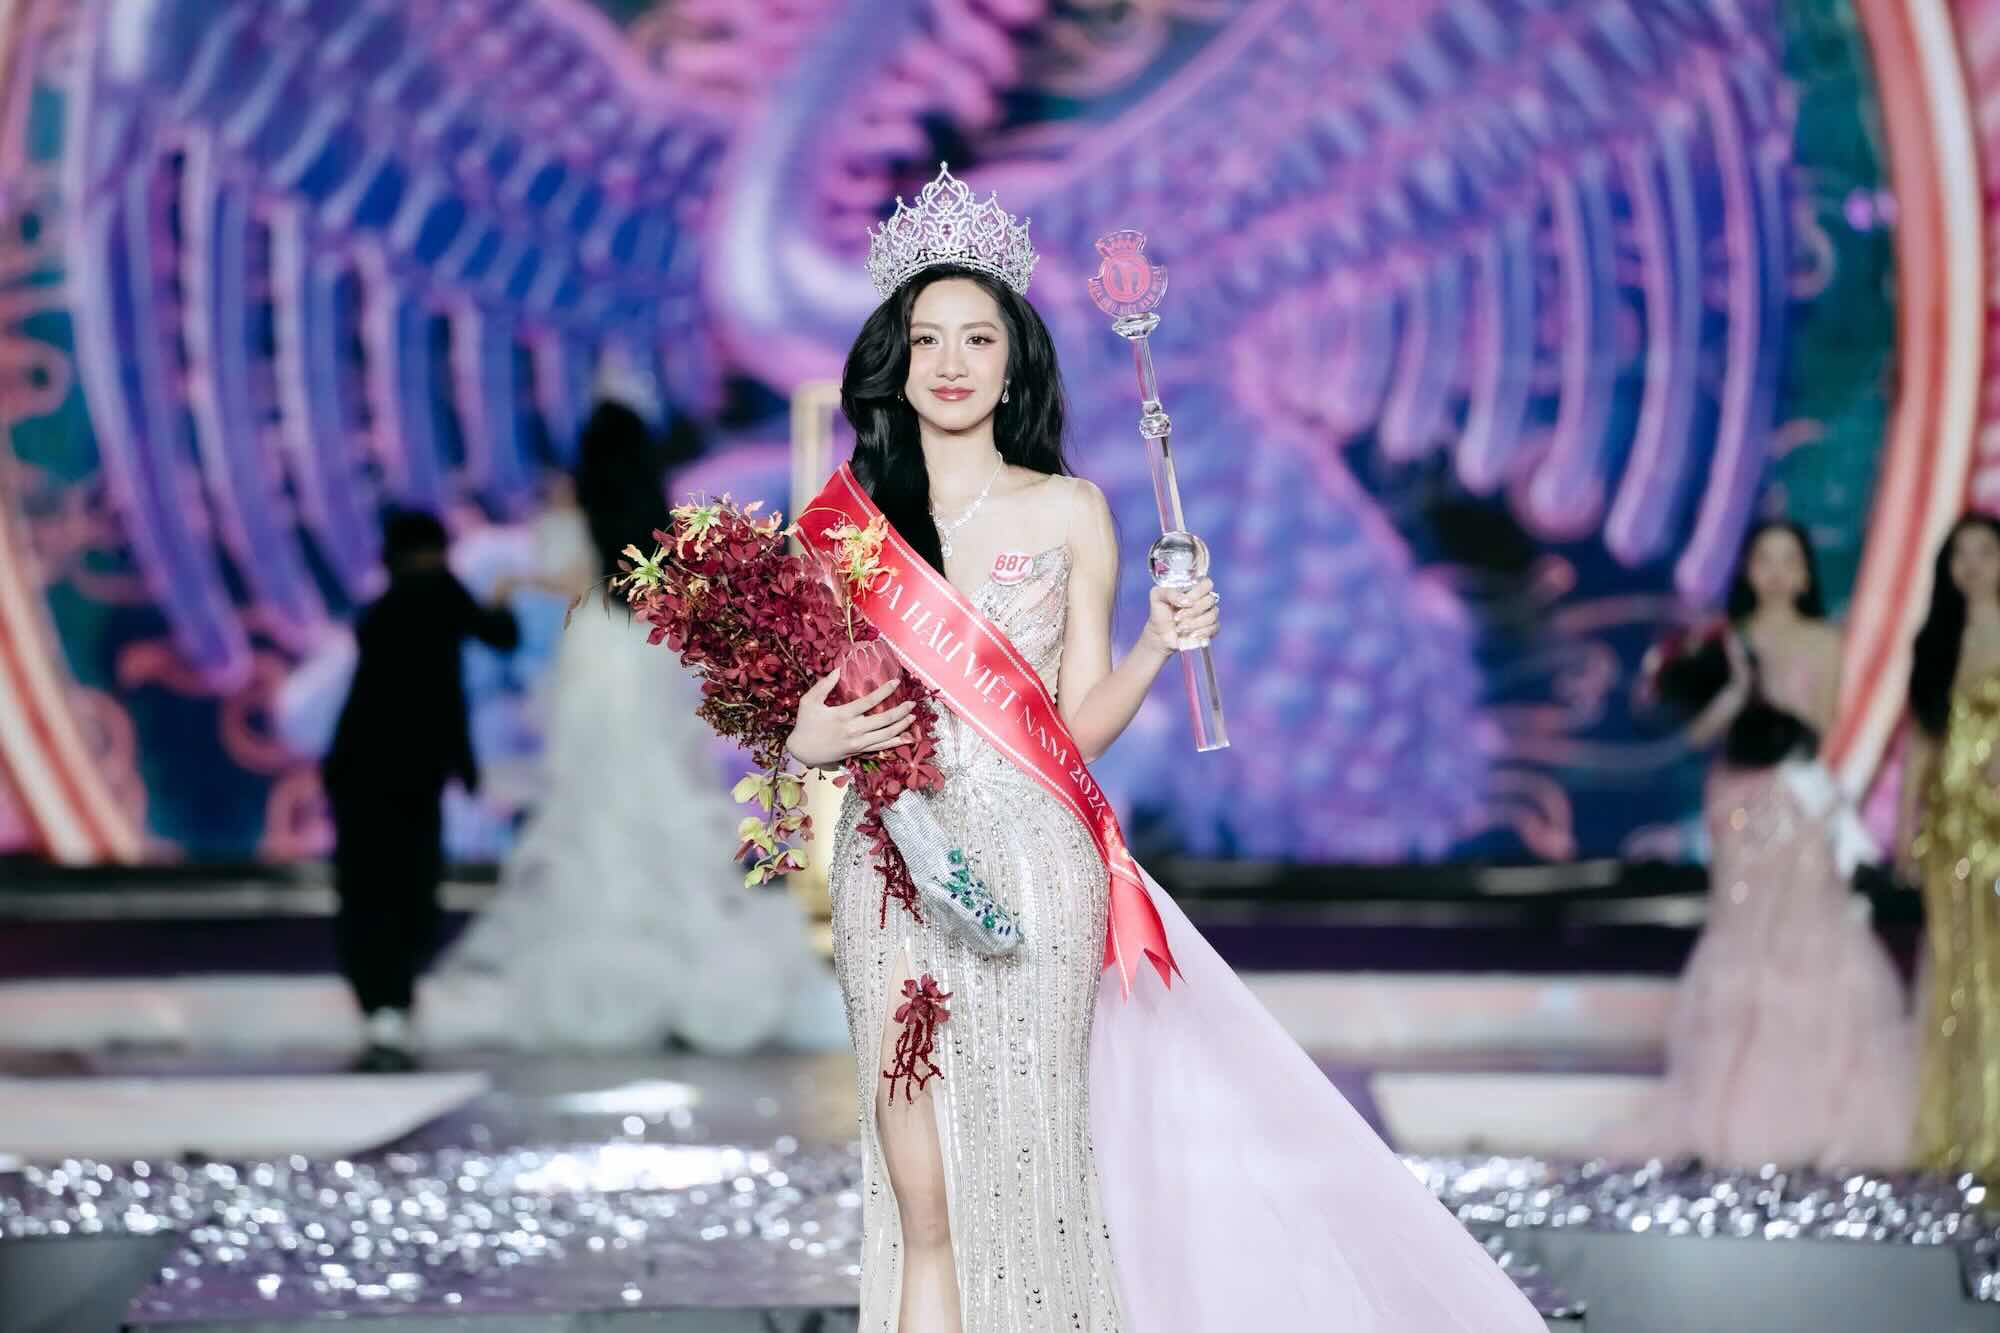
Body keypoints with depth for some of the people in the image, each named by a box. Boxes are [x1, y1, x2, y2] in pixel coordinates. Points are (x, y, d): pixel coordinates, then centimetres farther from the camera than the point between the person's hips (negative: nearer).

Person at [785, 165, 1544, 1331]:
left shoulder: (1068, 512, 3)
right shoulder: (854, 516, 7)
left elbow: (1082, 723, 3)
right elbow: (813, 699, 12)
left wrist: (1158, 646, -13)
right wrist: (808, 742, -9)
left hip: (1033, 860, -1)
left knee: (1023, 1137, -2)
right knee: (919, 1170, -1)